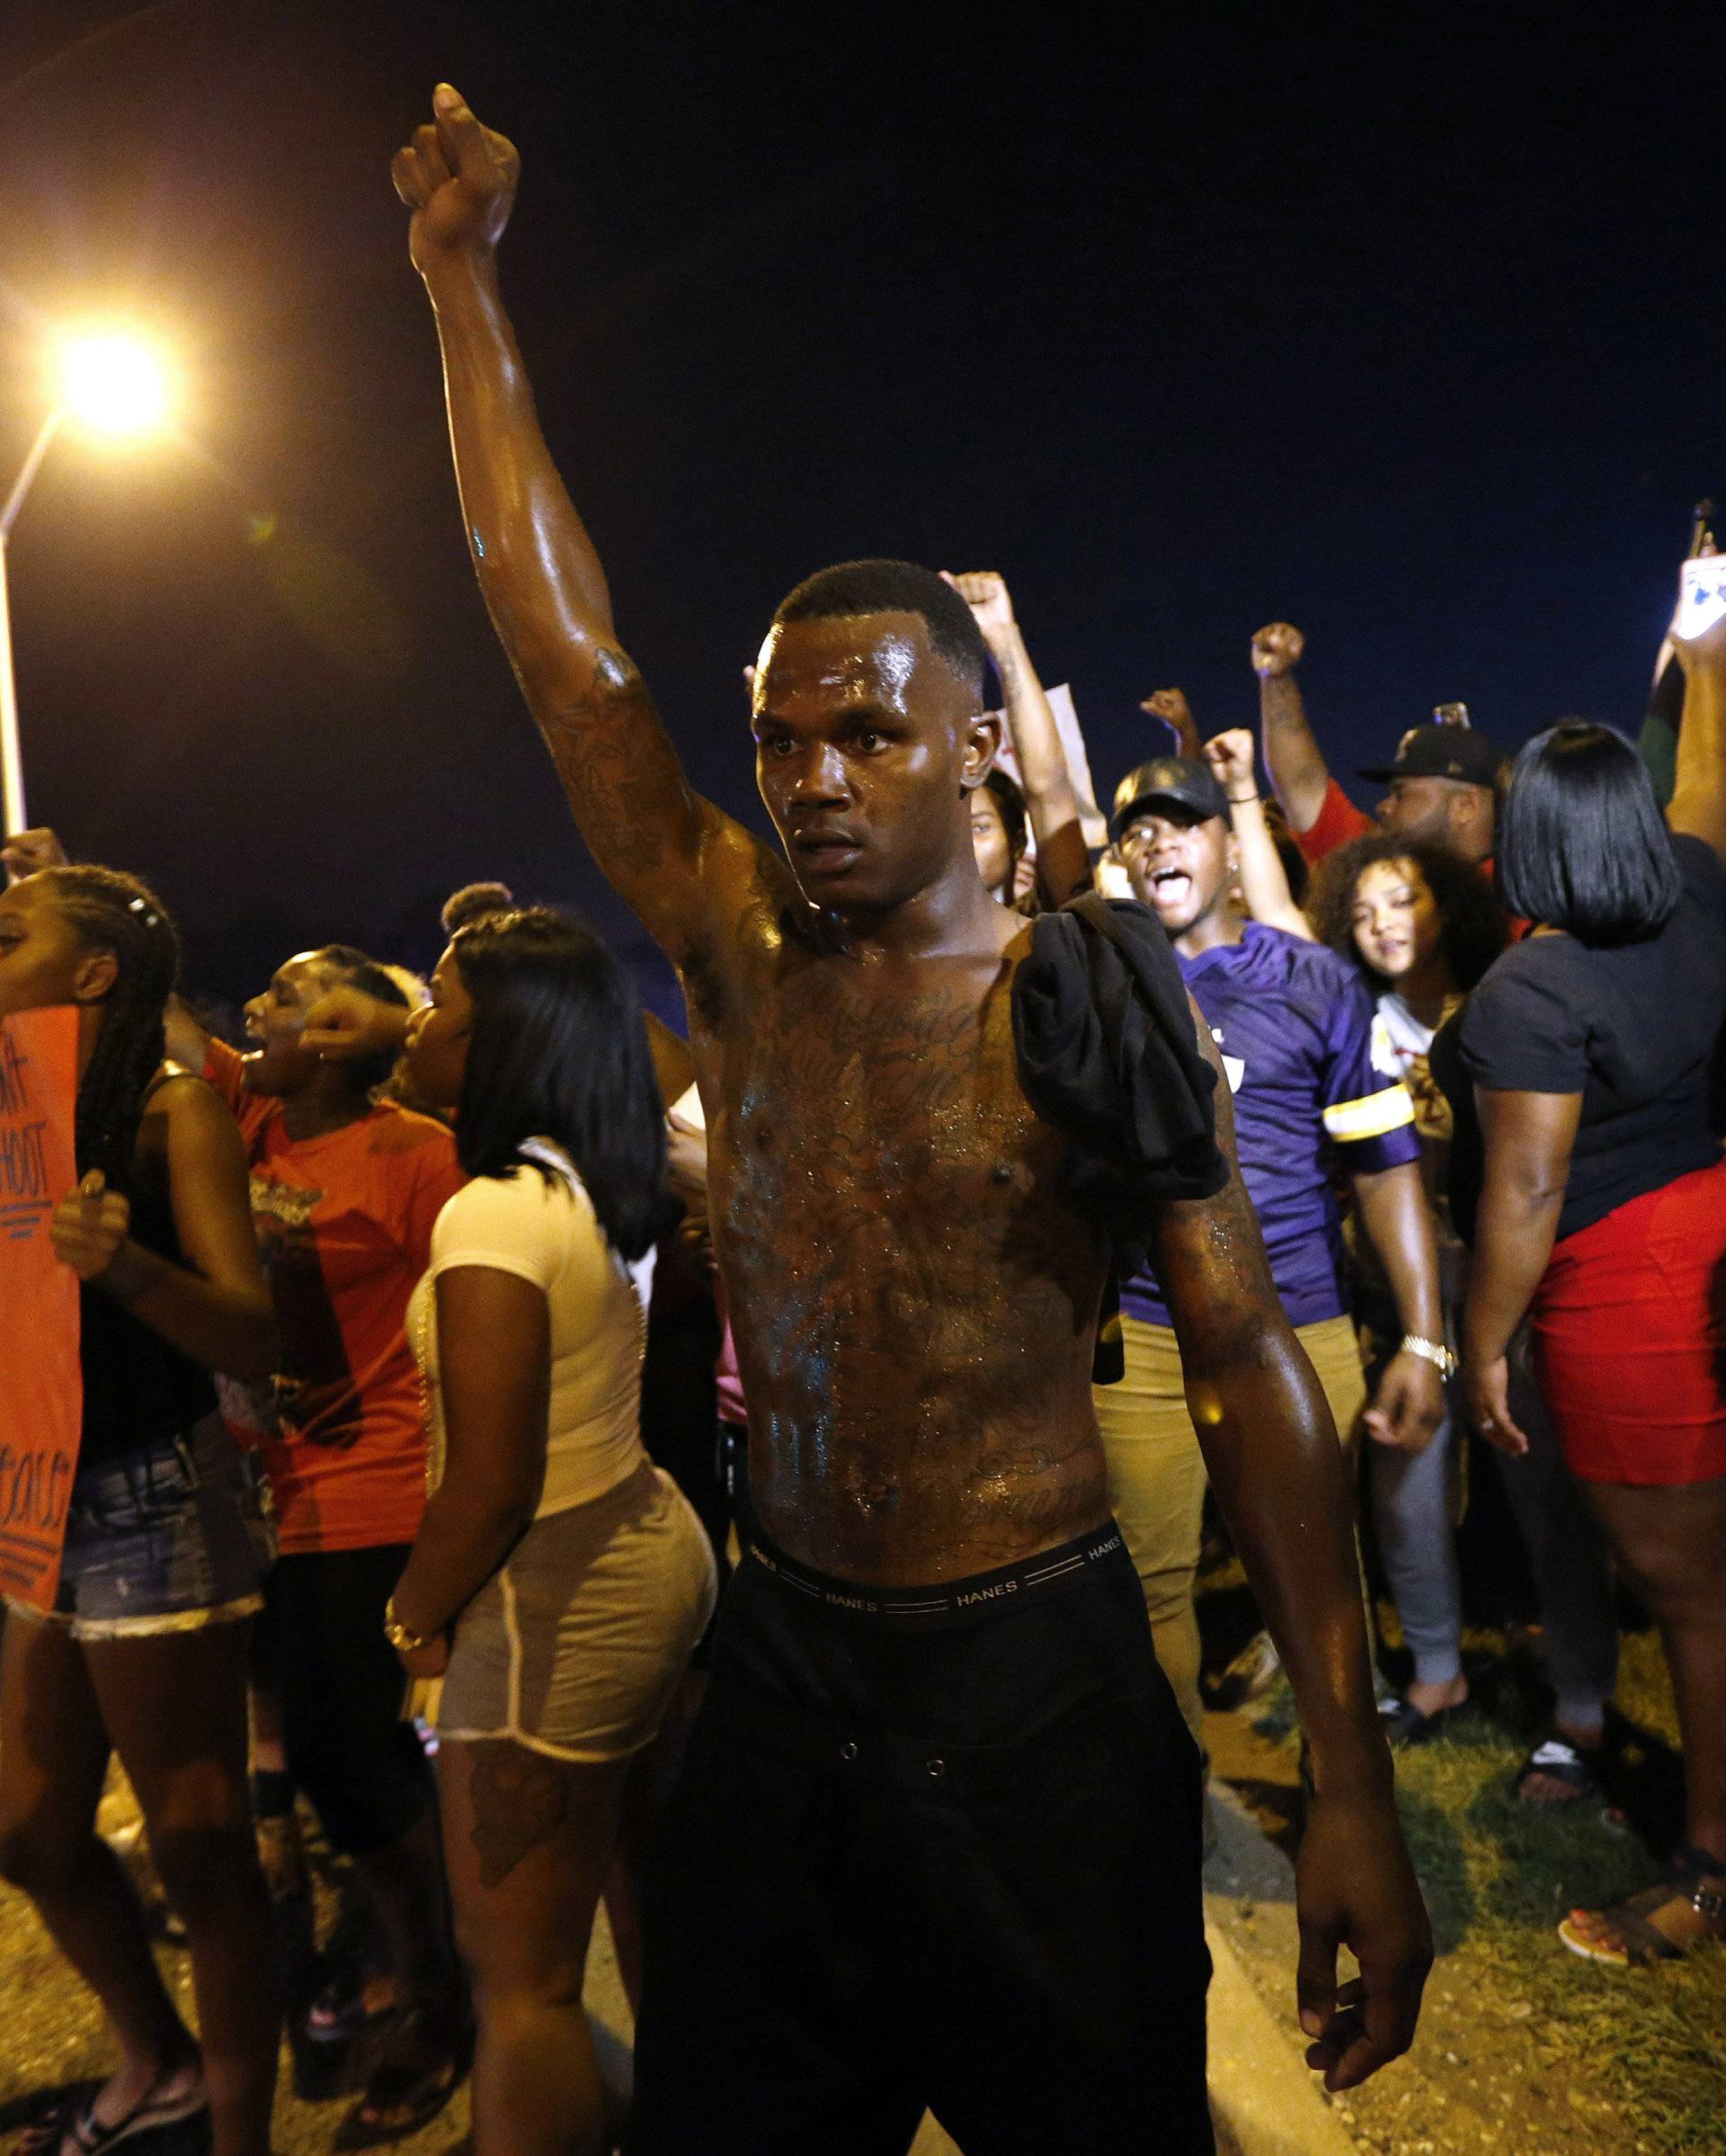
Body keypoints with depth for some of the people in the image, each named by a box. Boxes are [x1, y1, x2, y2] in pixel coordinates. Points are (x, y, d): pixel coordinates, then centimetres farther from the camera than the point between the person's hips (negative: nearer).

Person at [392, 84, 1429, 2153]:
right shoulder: (741, 953, -1)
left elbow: (1252, 1371, -9)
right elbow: (563, 641, 2)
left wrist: (1350, 1787, -12)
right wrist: (460, 283, 7)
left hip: (1034, 1687, -3)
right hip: (778, 1666, 4)